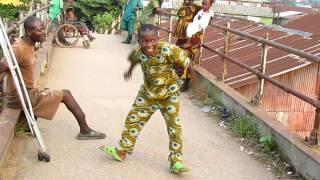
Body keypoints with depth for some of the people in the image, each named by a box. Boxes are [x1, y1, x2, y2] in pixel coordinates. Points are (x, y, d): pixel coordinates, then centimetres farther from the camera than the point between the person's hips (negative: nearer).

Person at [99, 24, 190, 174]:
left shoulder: (167, 50, -31)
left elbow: (184, 59, -16)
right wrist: (130, 69, 29)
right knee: (133, 118, 9)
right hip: (148, 92, 5)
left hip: (169, 93, -4)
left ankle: (176, 162, 6)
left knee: (174, 126, -4)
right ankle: (122, 151, 25)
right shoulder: (138, 52, -14)